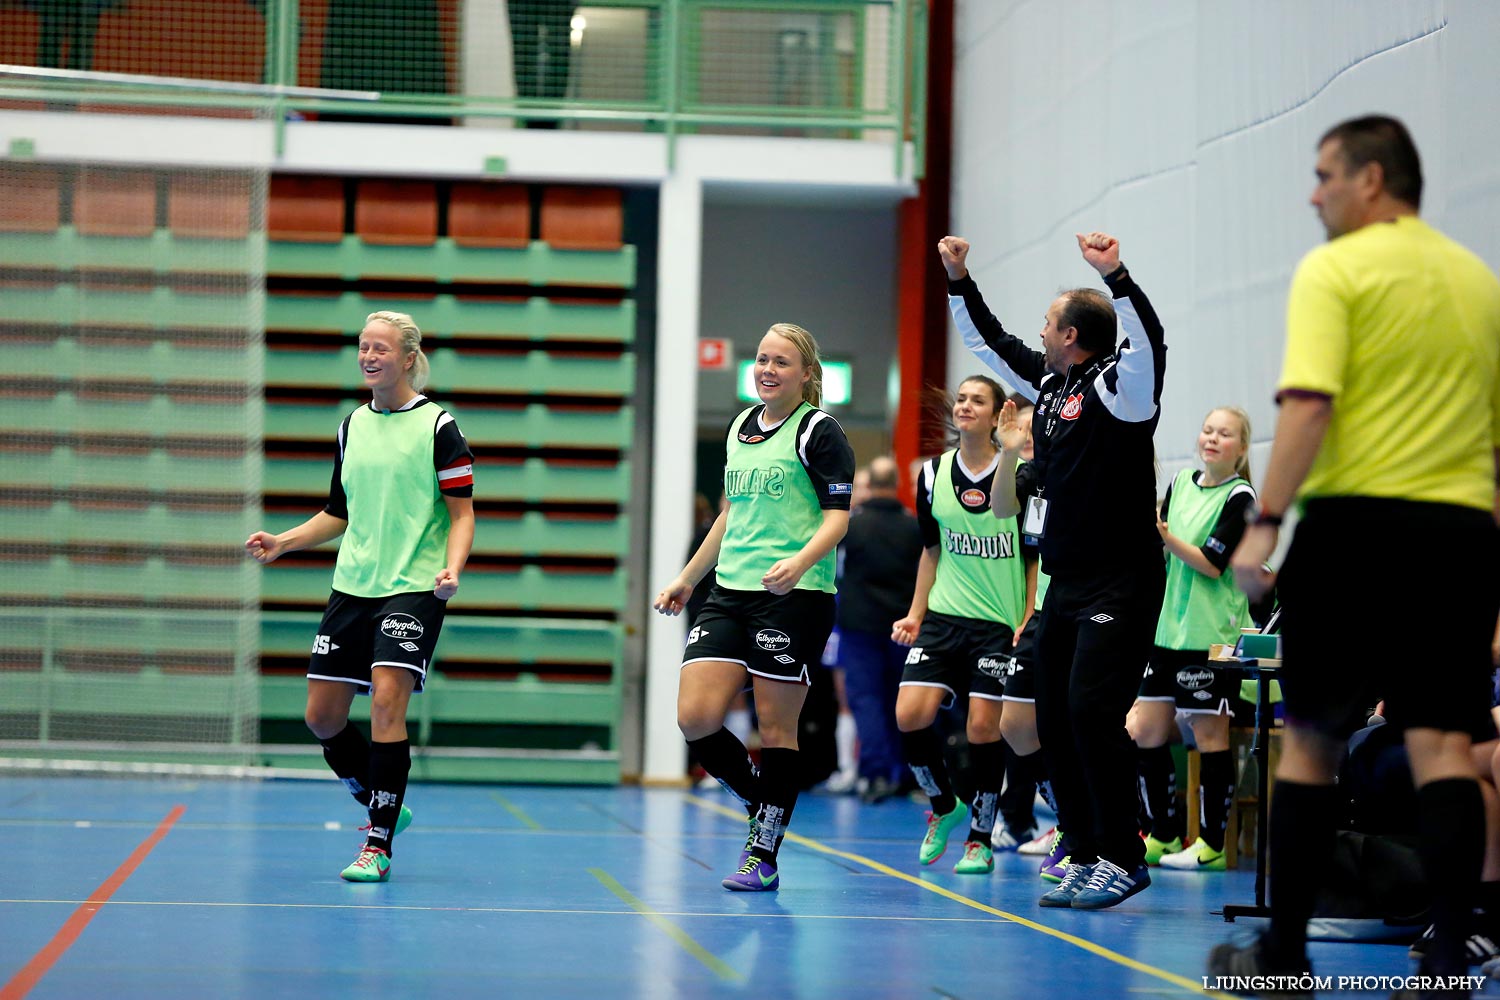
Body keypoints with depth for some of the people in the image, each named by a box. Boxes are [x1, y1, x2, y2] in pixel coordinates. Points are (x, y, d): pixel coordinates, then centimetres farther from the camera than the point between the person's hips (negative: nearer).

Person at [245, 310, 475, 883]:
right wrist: (282, 543, 10)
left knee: (387, 701, -18)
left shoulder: (438, 427, -4)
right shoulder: (352, 427, 12)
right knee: (322, 716, 3)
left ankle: (378, 846, -11)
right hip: (352, 587, 6)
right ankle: (383, 805, 27)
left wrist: (452, 568, -21)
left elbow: (462, 514, -5)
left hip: (414, 589, -6)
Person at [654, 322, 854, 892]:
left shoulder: (819, 431, -4)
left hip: (795, 596, -6)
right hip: (731, 590, 7)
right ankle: (762, 805, 17)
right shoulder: (741, 427, 17)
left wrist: (800, 561, -28)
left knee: (776, 727, -3)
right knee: (694, 718, -6)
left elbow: (838, 517, -9)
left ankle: (763, 856, 7)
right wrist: (686, 579, 27)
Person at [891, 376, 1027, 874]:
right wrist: (914, 614, 11)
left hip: (1001, 623, -3)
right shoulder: (934, 474, 6)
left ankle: (980, 838, 12)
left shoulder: (1021, 473, -5)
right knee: (910, 715, -10)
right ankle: (944, 805, 16)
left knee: (984, 726, -5)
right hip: (944, 617, 4)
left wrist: (1030, 623, -8)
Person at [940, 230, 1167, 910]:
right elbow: (991, 342, 27)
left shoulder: (1120, 387, -10)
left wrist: (1115, 274, -38)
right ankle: (1085, 857, 13)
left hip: (1121, 584, -9)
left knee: (1092, 710, -18)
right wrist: (958, 279, 22)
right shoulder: (1049, 381, 13)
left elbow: (1147, 341, -31)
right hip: (1065, 586, 9)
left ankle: (1123, 858, -10)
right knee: (1054, 719, 6)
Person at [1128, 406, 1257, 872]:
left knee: (1209, 736, -2)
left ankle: (1212, 844, 6)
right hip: (1169, 628, 7)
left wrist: (1167, 537, -24)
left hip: (1211, 636, -7)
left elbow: (1212, 565, -15)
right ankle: (1164, 836, 17)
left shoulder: (1239, 497, -7)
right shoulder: (1182, 483, 12)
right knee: (1144, 732, 5)